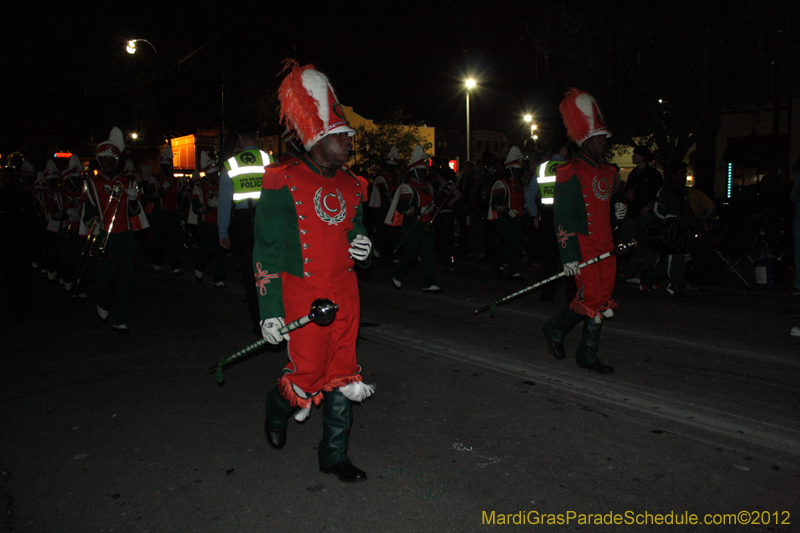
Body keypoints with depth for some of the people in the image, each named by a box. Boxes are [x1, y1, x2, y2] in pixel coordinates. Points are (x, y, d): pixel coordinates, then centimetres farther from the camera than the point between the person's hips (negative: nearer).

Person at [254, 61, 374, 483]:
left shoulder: (351, 185, 12)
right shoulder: (284, 183, -8)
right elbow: (266, 250, -8)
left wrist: (364, 249, 1)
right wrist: (270, 312, -12)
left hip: (344, 293, 6)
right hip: (303, 294, -6)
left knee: (341, 377, 9)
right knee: (308, 374, -1)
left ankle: (334, 455, 25)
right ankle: (278, 407, 35)